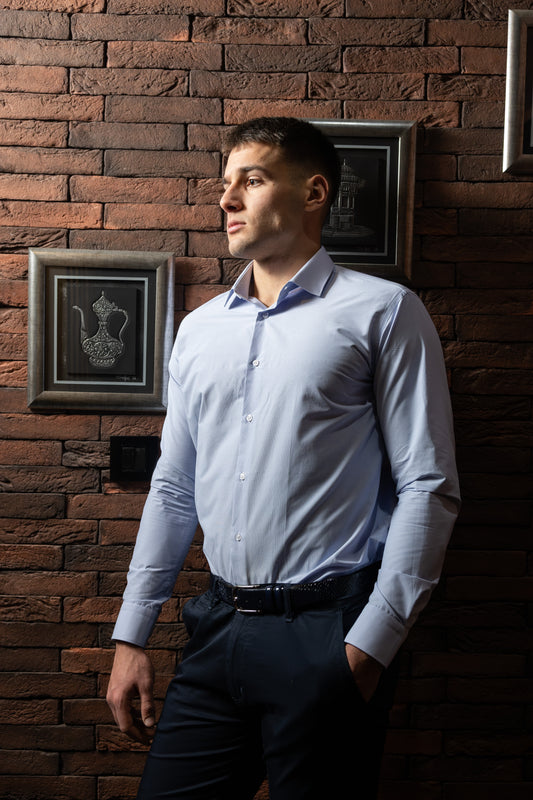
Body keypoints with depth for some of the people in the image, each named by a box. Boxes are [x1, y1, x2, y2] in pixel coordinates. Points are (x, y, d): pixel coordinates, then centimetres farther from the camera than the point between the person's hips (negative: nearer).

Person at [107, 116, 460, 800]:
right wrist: (131, 635, 12)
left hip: (326, 634, -4)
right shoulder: (198, 330, 13)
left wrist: (370, 646, -13)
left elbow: (429, 488, -7)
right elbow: (173, 490, 16)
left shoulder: (382, 313, -3)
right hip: (218, 632, 5)